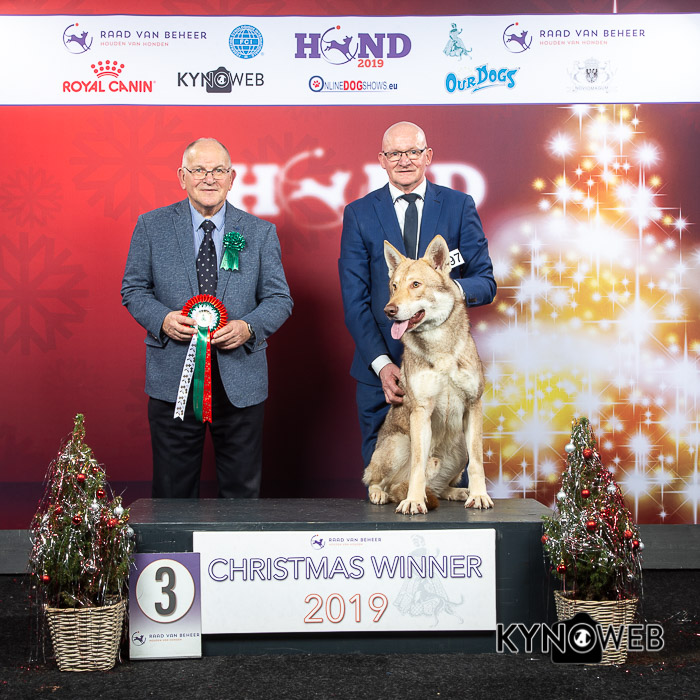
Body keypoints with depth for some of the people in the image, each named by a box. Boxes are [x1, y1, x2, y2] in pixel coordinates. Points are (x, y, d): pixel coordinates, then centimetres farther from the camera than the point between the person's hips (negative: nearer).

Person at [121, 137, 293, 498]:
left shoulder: (260, 232, 4)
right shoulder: (151, 226, 4)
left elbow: (279, 299, 5)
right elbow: (133, 290, 7)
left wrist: (248, 327, -15)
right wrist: (163, 319, -13)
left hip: (240, 380, 1)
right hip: (172, 377, 0)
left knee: (242, 492, 9)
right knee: (173, 492, 8)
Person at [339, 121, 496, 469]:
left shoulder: (460, 206, 6)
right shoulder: (358, 214, 5)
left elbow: (486, 283, 4)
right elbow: (354, 300, 0)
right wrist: (380, 362, -12)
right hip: (381, 368, 0)